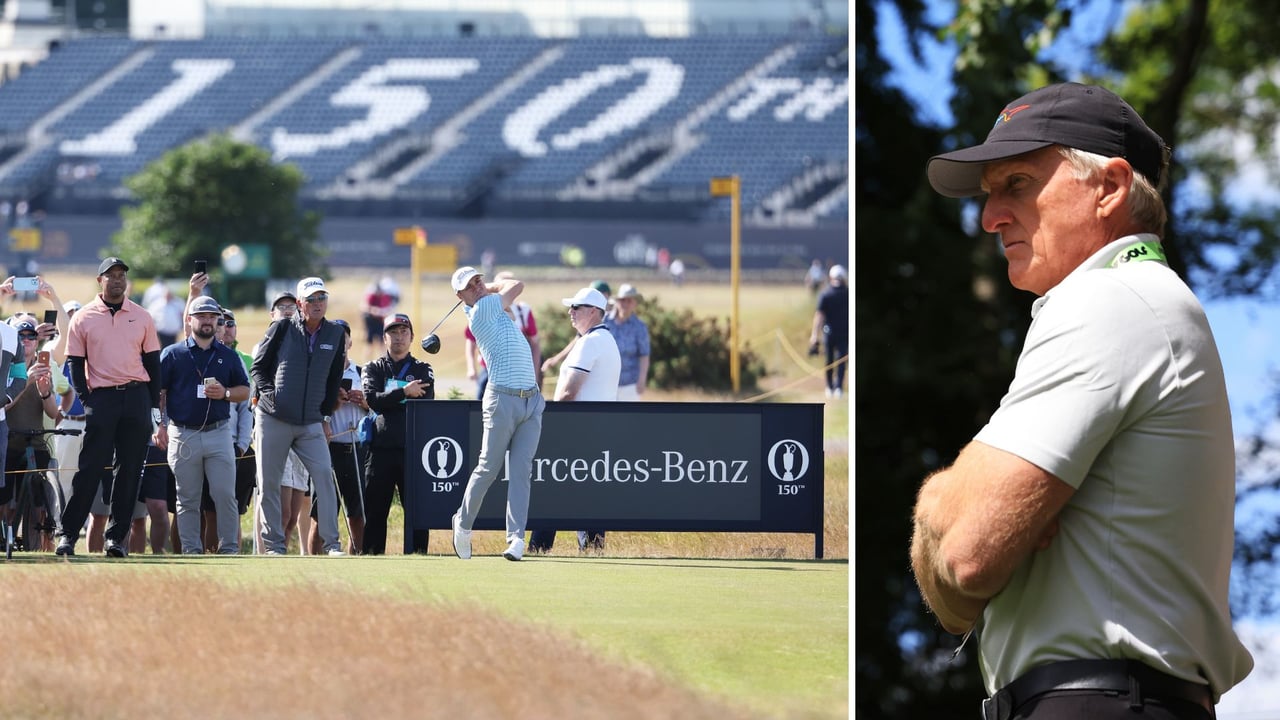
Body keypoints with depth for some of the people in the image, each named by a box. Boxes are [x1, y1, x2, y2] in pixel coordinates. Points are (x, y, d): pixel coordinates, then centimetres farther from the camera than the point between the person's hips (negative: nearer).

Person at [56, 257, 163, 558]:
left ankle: (116, 536, 6)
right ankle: (67, 534, -4)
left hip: (137, 397, 2)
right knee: (89, 468, -7)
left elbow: (152, 362, 12)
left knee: (130, 470, 1)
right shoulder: (83, 319, 4)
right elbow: (75, 363, 4)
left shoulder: (141, 317, 9)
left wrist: (154, 405, 6)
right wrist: (86, 400, -6)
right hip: (101, 397, -2)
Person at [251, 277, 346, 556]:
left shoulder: (335, 335, 9)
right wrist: (269, 395, -9)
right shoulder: (282, 329, 0)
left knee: (324, 475, -12)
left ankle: (331, 543, -10)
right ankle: (273, 545, 7)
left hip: (311, 423, 2)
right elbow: (258, 367, 4)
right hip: (273, 419, -2)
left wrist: (325, 413, 12)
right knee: (269, 482, 0)